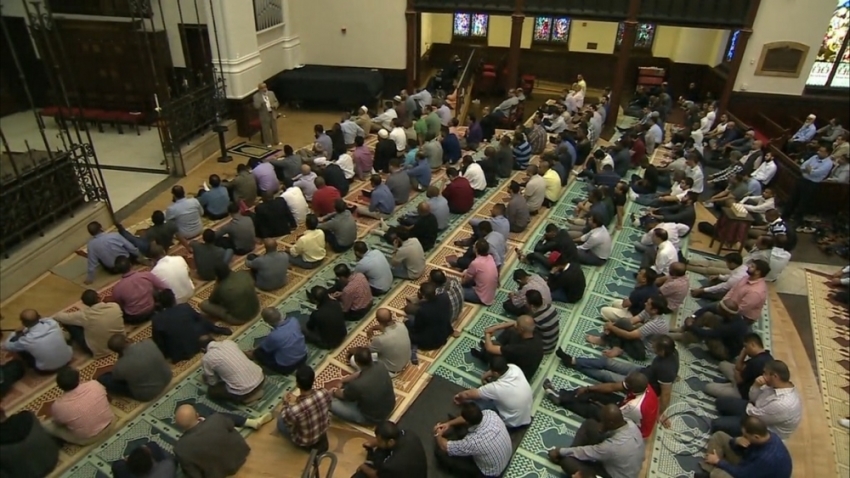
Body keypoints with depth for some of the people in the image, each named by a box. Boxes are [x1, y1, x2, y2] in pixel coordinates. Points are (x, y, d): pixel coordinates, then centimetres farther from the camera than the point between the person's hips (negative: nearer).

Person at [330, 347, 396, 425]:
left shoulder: (357, 385, -36)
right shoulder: (380, 366, -21)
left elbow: (343, 395, -11)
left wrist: (334, 392, 10)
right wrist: (349, 378, 12)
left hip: (373, 418, -6)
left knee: (332, 404, -6)